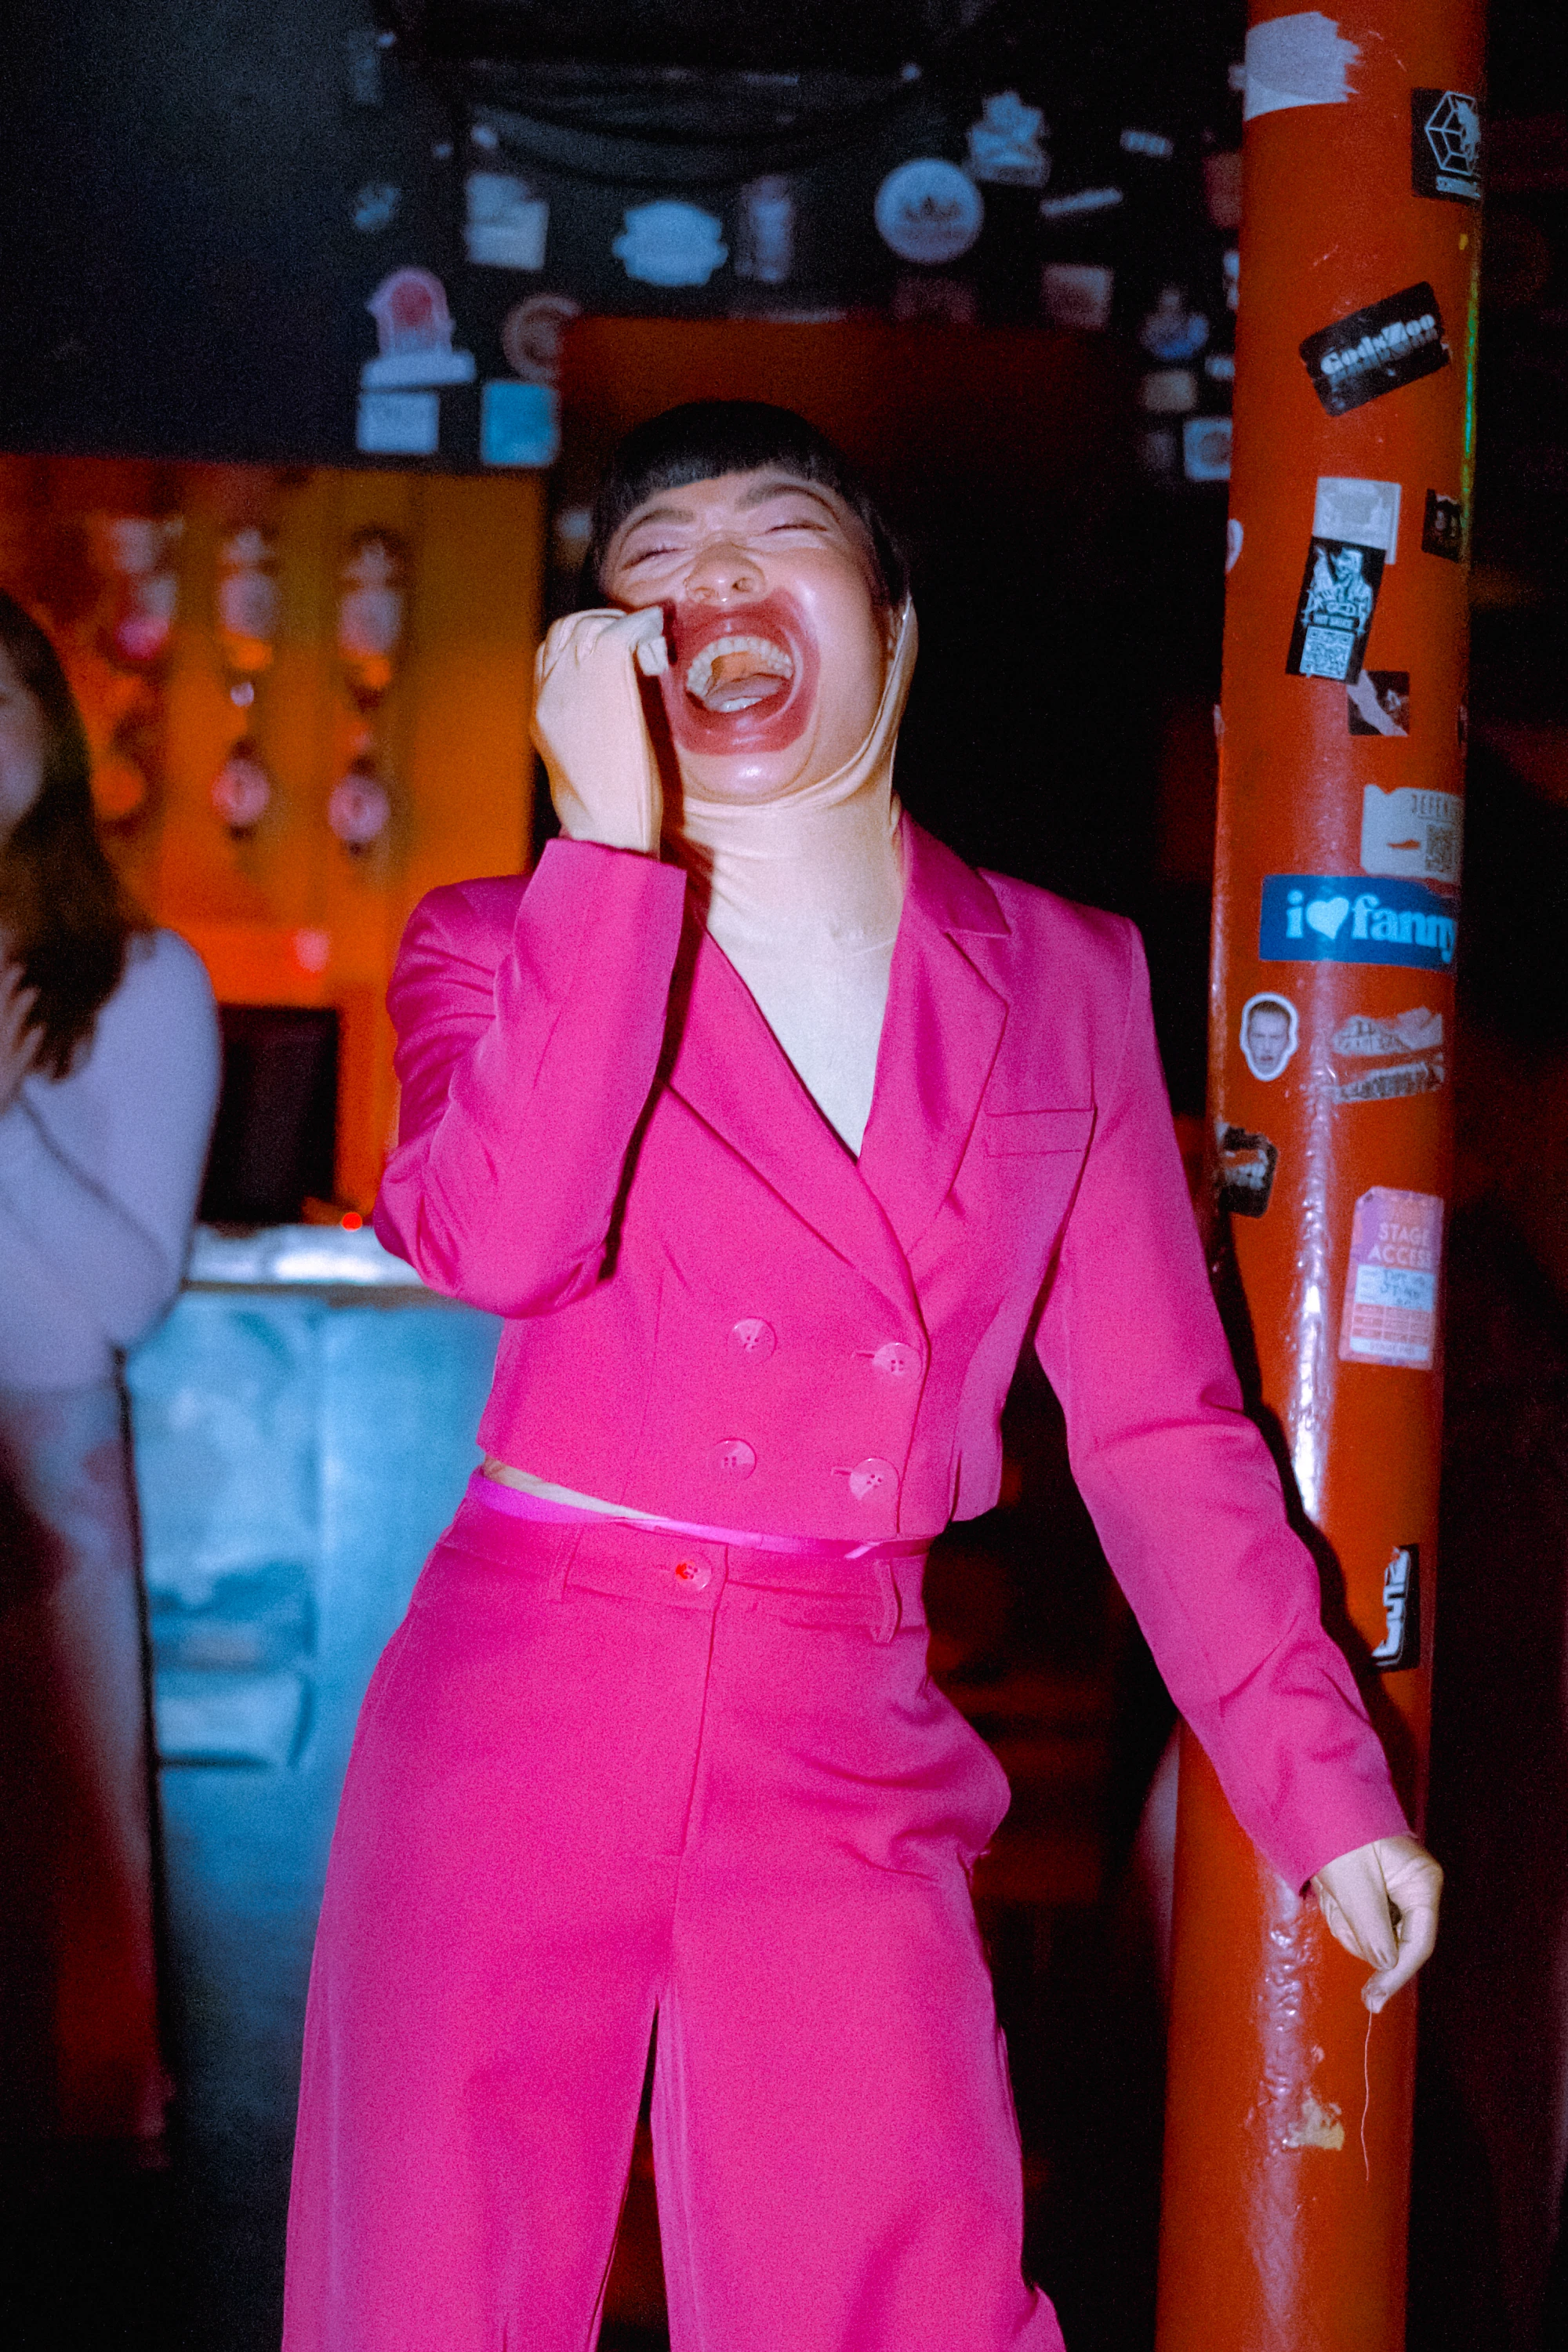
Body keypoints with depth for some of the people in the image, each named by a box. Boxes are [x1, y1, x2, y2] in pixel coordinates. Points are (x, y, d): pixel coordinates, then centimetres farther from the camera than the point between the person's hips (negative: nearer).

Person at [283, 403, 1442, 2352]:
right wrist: (616, 840, -14)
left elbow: (1158, 1423, 8)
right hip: (522, 1717, 0)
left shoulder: (1068, 982, 9)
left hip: (846, 1758, 1)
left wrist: (1321, 1786, 3)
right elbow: (500, 1242, -18)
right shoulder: (508, 943, 4)